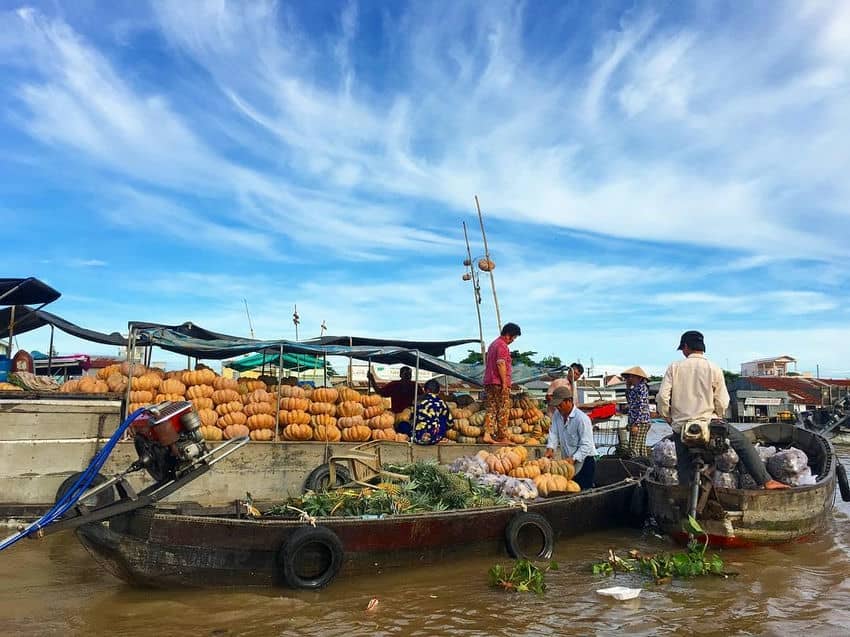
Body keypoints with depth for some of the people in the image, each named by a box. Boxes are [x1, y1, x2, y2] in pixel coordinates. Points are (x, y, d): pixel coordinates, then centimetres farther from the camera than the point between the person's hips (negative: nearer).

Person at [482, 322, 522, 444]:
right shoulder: (503, 345, -10)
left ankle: (487, 434, 0)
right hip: (499, 383, -9)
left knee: (491, 409, 7)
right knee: (503, 411, -2)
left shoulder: (493, 344, 22)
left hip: (488, 382, 9)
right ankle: (503, 438, 2)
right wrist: (504, 382, -17)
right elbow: (501, 364, -19)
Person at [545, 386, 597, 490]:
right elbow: (553, 433, 0)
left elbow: (586, 445, -22)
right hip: (568, 461, 7)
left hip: (584, 460, -7)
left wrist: (573, 459, -31)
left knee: (583, 491, -9)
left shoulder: (582, 418, -20)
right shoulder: (557, 414, 3)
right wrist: (550, 449, -18)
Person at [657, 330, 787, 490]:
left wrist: (667, 417, 8)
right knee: (743, 443, 14)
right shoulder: (714, 369, 0)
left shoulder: (674, 367, -1)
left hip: (681, 427, 1)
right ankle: (766, 481, 9)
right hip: (707, 422, -1)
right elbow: (722, 403, 0)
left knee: (684, 468, 12)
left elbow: (662, 397, -7)